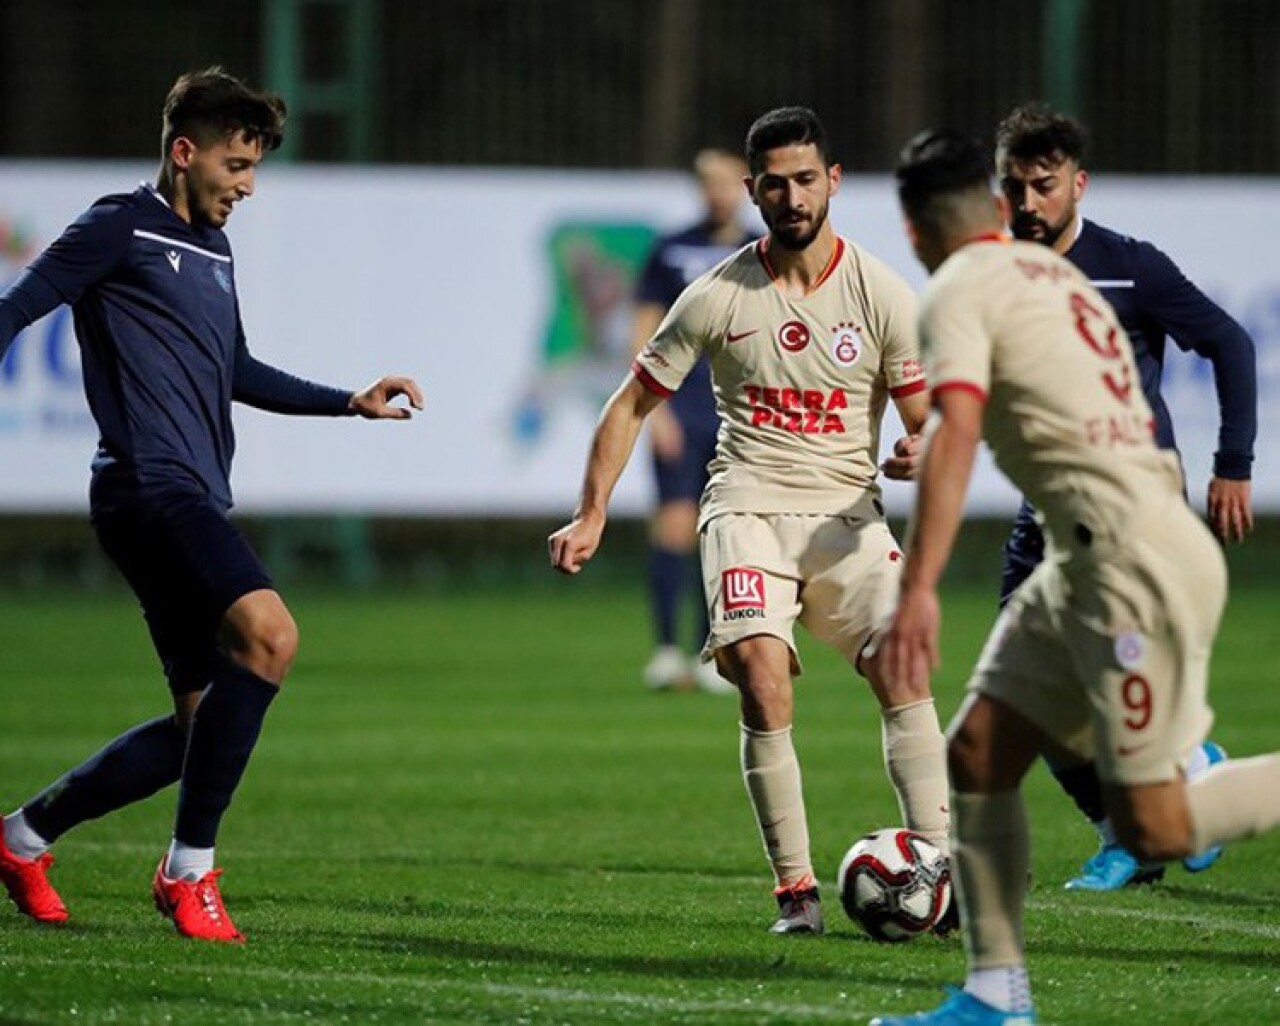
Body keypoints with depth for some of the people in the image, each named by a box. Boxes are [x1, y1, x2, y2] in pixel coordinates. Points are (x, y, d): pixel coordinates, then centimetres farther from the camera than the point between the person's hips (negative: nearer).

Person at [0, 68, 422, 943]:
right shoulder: (121, 228, -2)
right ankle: (190, 867, -20)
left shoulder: (215, 251, 23)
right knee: (269, 633, -28)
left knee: (204, 721, 9)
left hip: (196, 502, 10)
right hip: (149, 485, -10)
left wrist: (351, 403, 31)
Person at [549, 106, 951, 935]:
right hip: (748, 509, -1)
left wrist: (920, 453, -21)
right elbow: (634, 403, 10)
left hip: (846, 515, 1)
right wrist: (592, 516, 3)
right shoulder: (717, 298, 1)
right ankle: (796, 889, -14)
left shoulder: (881, 293, 0)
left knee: (903, 670, -19)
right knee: (763, 680, -21)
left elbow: (931, 419, 3)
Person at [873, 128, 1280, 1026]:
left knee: (1154, 830, -9)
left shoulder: (961, 291, -8)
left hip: (1137, 563, -10)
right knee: (975, 756, 8)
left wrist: (919, 589, -29)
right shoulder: (1054, 272, 19)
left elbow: (955, 433, -22)